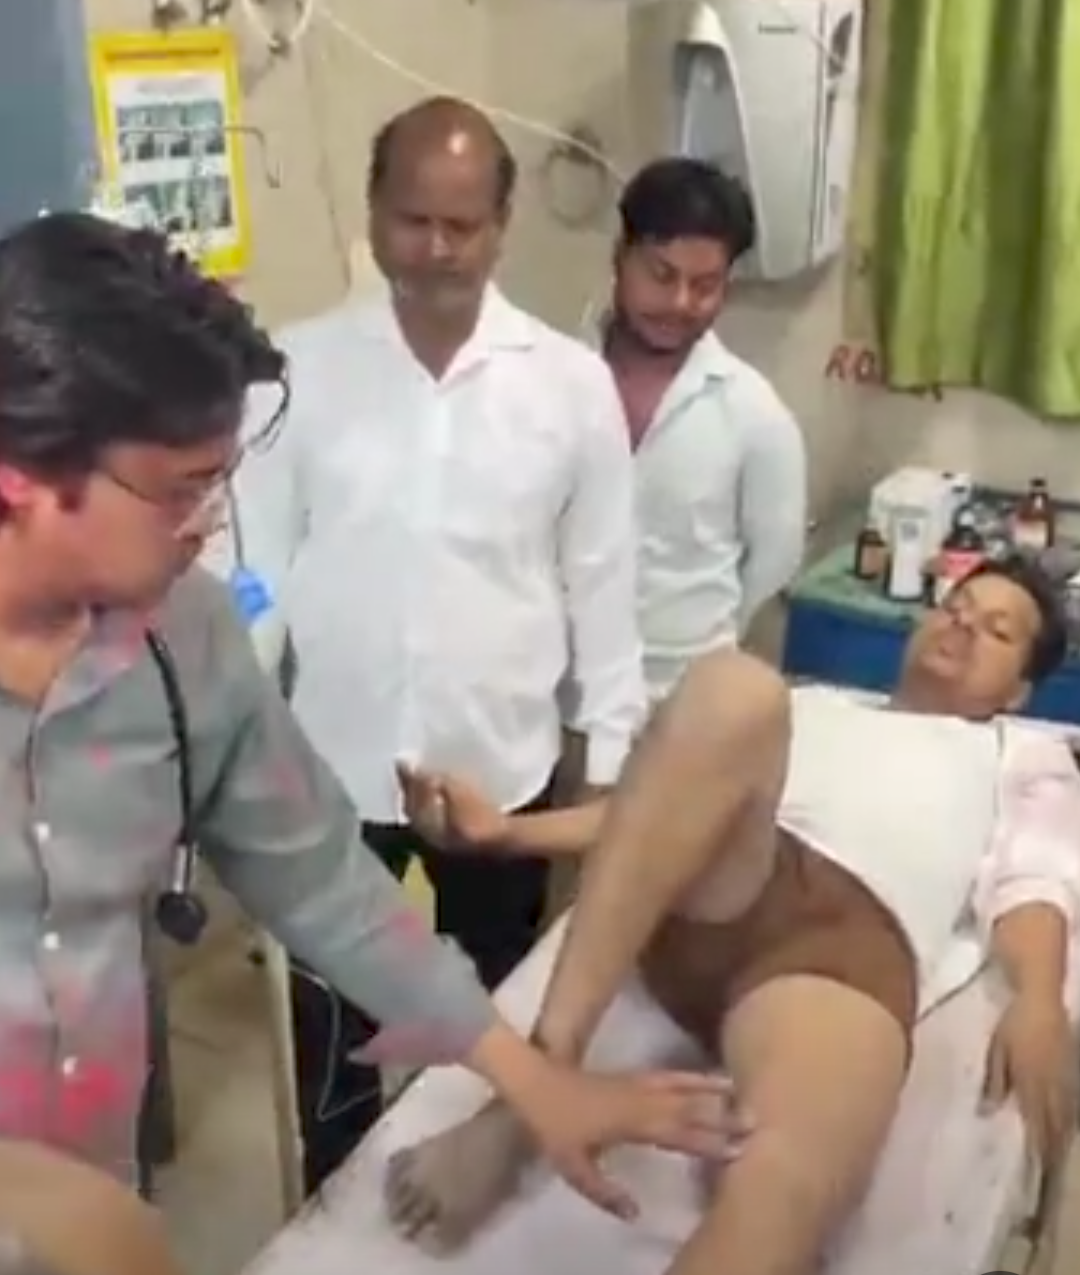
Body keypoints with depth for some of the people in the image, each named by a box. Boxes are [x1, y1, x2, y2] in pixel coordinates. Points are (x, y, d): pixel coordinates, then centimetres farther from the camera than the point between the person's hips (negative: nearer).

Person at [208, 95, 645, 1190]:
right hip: (332, 764, 0)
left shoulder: (572, 382, -6)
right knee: (333, 1031, 18)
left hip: (502, 766, 1)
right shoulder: (299, 368, -7)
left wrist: (612, 756, 0)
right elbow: (254, 565, -4)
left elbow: (602, 581, -1)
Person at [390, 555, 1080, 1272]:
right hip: (707, 902, 3)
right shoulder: (815, 704, 39)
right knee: (733, 686, -29)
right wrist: (504, 829, 15)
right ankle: (543, 1072, -32)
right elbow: (665, 803, 29)